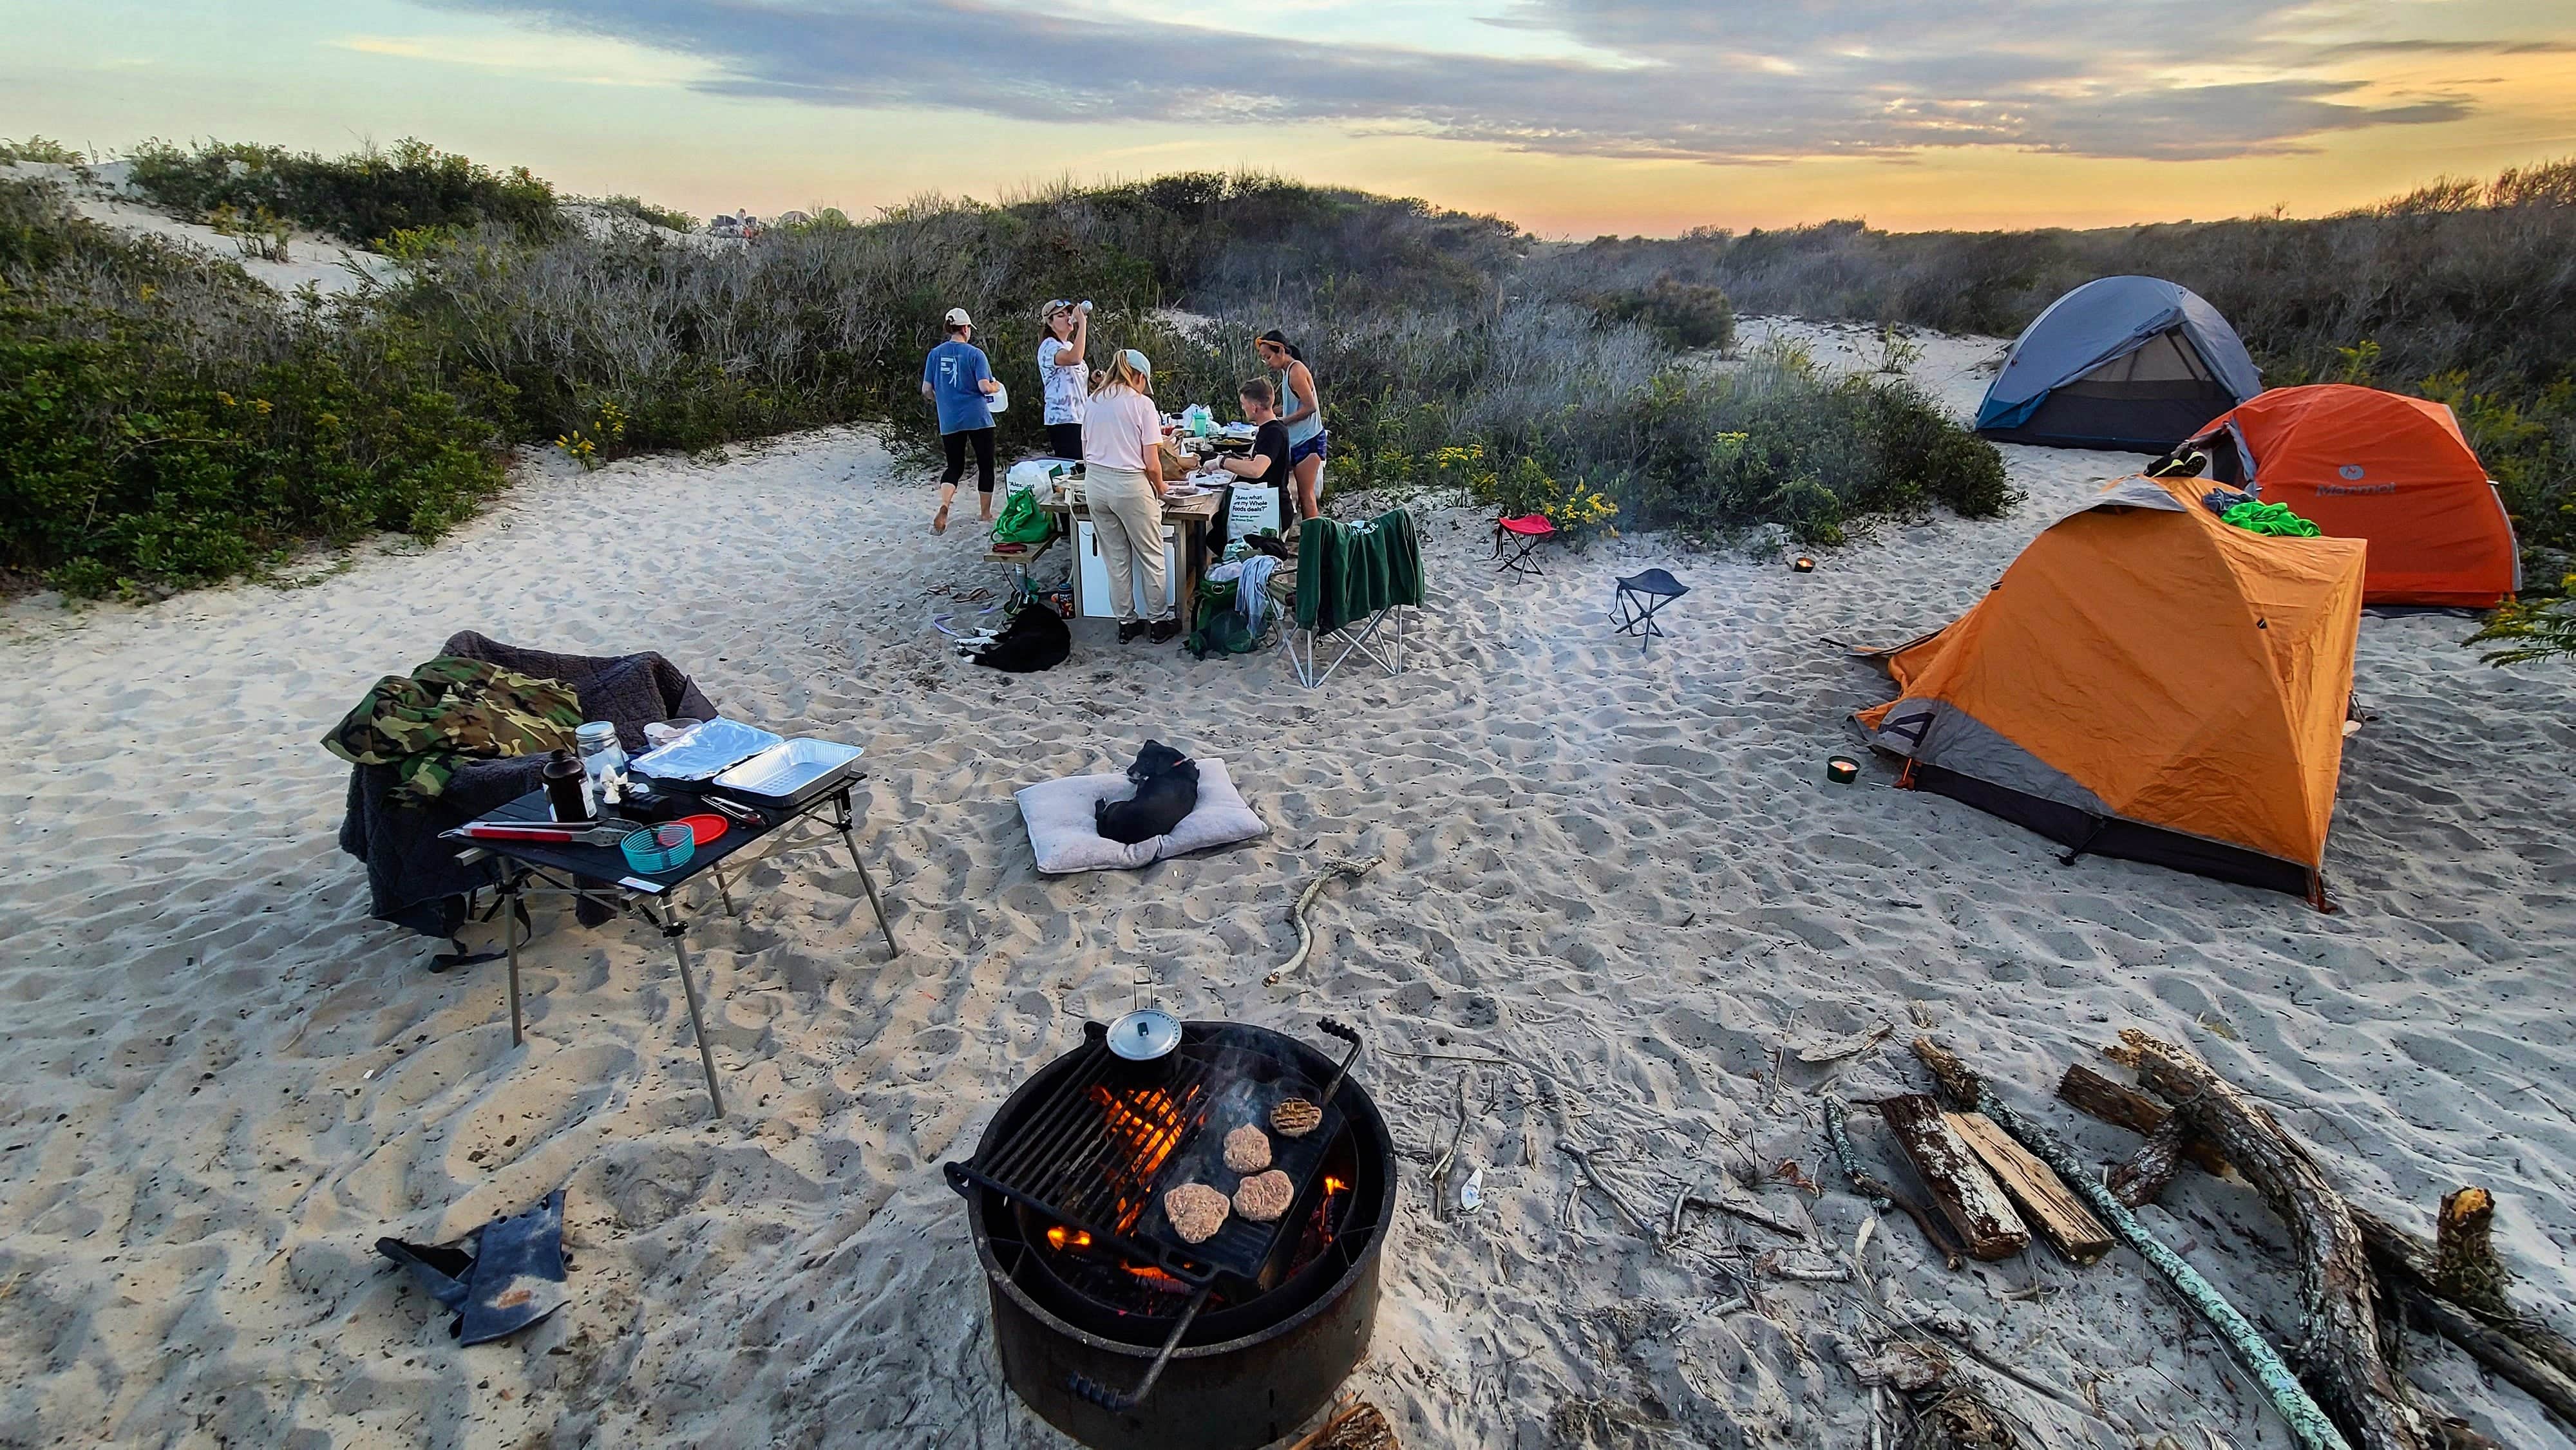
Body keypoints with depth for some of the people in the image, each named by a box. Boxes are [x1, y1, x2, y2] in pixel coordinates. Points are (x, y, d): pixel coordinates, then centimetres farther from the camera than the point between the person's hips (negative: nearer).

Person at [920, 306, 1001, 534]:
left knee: (955, 467, 12)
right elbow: (985, 387, -15)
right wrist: (997, 386, 7)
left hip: (949, 421, 4)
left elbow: (926, 390, 4)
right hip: (978, 418, -3)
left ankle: (944, 506, -14)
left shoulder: (935, 354, 5)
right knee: (985, 465, 12)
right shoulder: (975, 354, -6)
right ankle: (986, 513, 20)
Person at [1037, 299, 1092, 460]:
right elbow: (1074, 358, -30)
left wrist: (1093, 380, 13)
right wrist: (1083, 323, -25)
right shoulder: (1049, 346, -7)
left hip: (1080, 418, 9)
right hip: (1062, 419, -9)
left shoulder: (1070, 346, 21)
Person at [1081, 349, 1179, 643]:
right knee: (1151, 557, 11)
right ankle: (1158, 622, 19)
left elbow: (1086, 453, 14)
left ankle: (1126, 623, 23)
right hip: (1130, 486, -5)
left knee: (1115, 559, 14)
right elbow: (1152, 464, -9)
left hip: (1095, 483, 5)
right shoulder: (1142, 404, -7)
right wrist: (1160, 487, 8)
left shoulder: (1092, 401, 9)